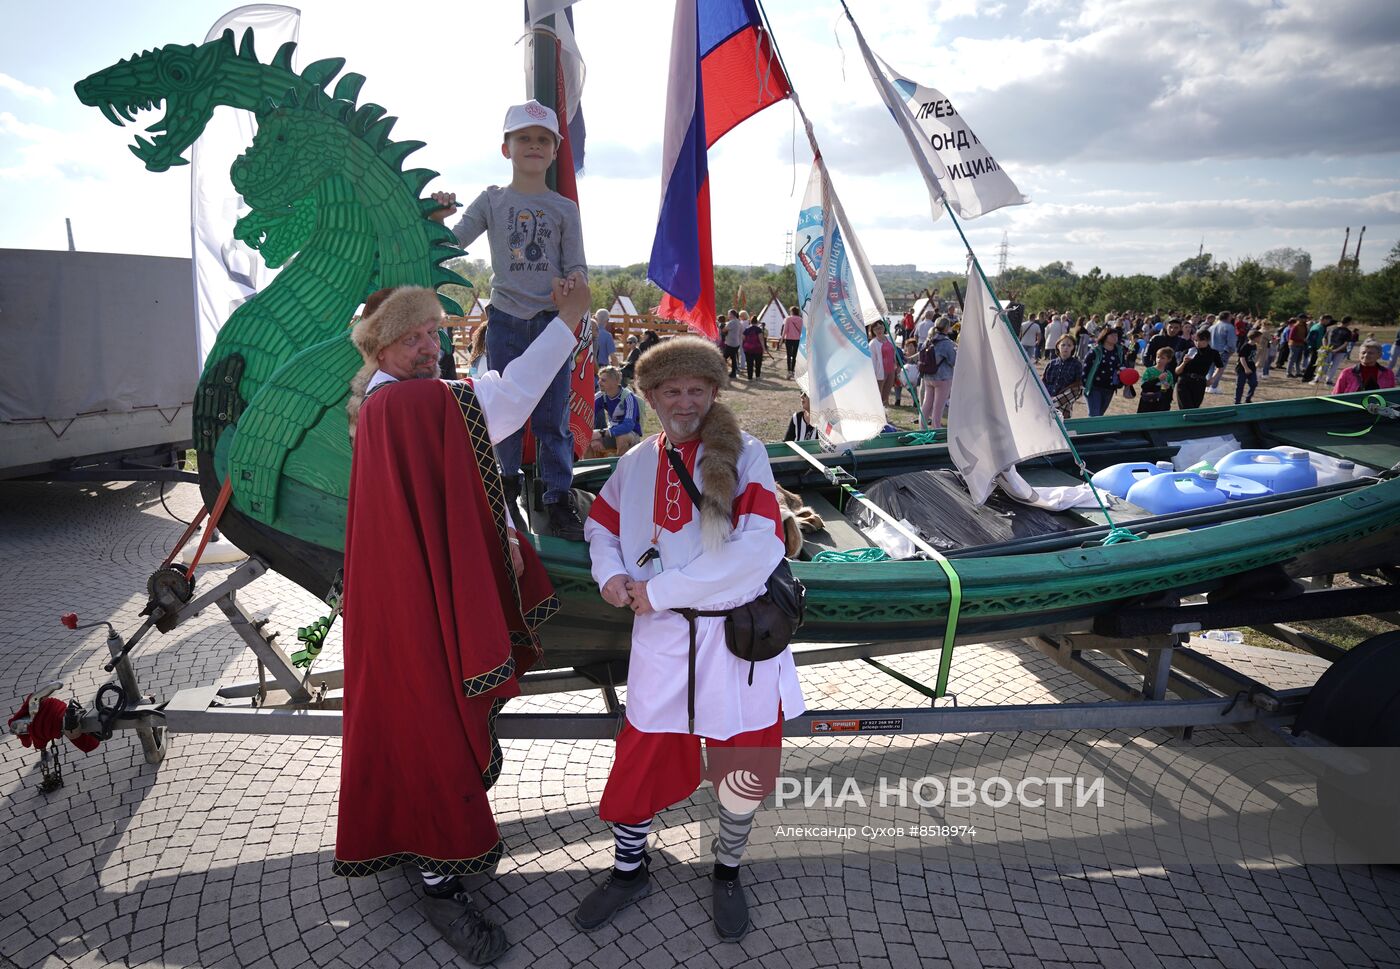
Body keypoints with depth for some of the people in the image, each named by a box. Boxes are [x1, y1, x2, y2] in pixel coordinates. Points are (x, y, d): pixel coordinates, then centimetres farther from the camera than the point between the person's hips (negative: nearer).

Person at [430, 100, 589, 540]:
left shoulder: (564, 209, 5)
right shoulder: (491, 201, 7)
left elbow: (576, 265, 3)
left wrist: (575, 280, -20)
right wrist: (439, 218, -18)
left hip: (552, 319, -1)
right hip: (506, 318, 1)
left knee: (553, 415, 0)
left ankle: (559, 496, 7)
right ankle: (507, 478, 30)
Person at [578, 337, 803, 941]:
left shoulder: (743, 453, -7)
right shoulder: (636, 462, 7)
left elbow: (761, 546, -19)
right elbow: (602, 524, 21)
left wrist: (660, 589, -16)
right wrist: (609, 574, -2)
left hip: (739, 634, -2)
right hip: (661, 637, 3)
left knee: (746, 767, 9)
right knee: (643, 757, 9)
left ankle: (726, 873, 38)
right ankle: (628, 868, 37)